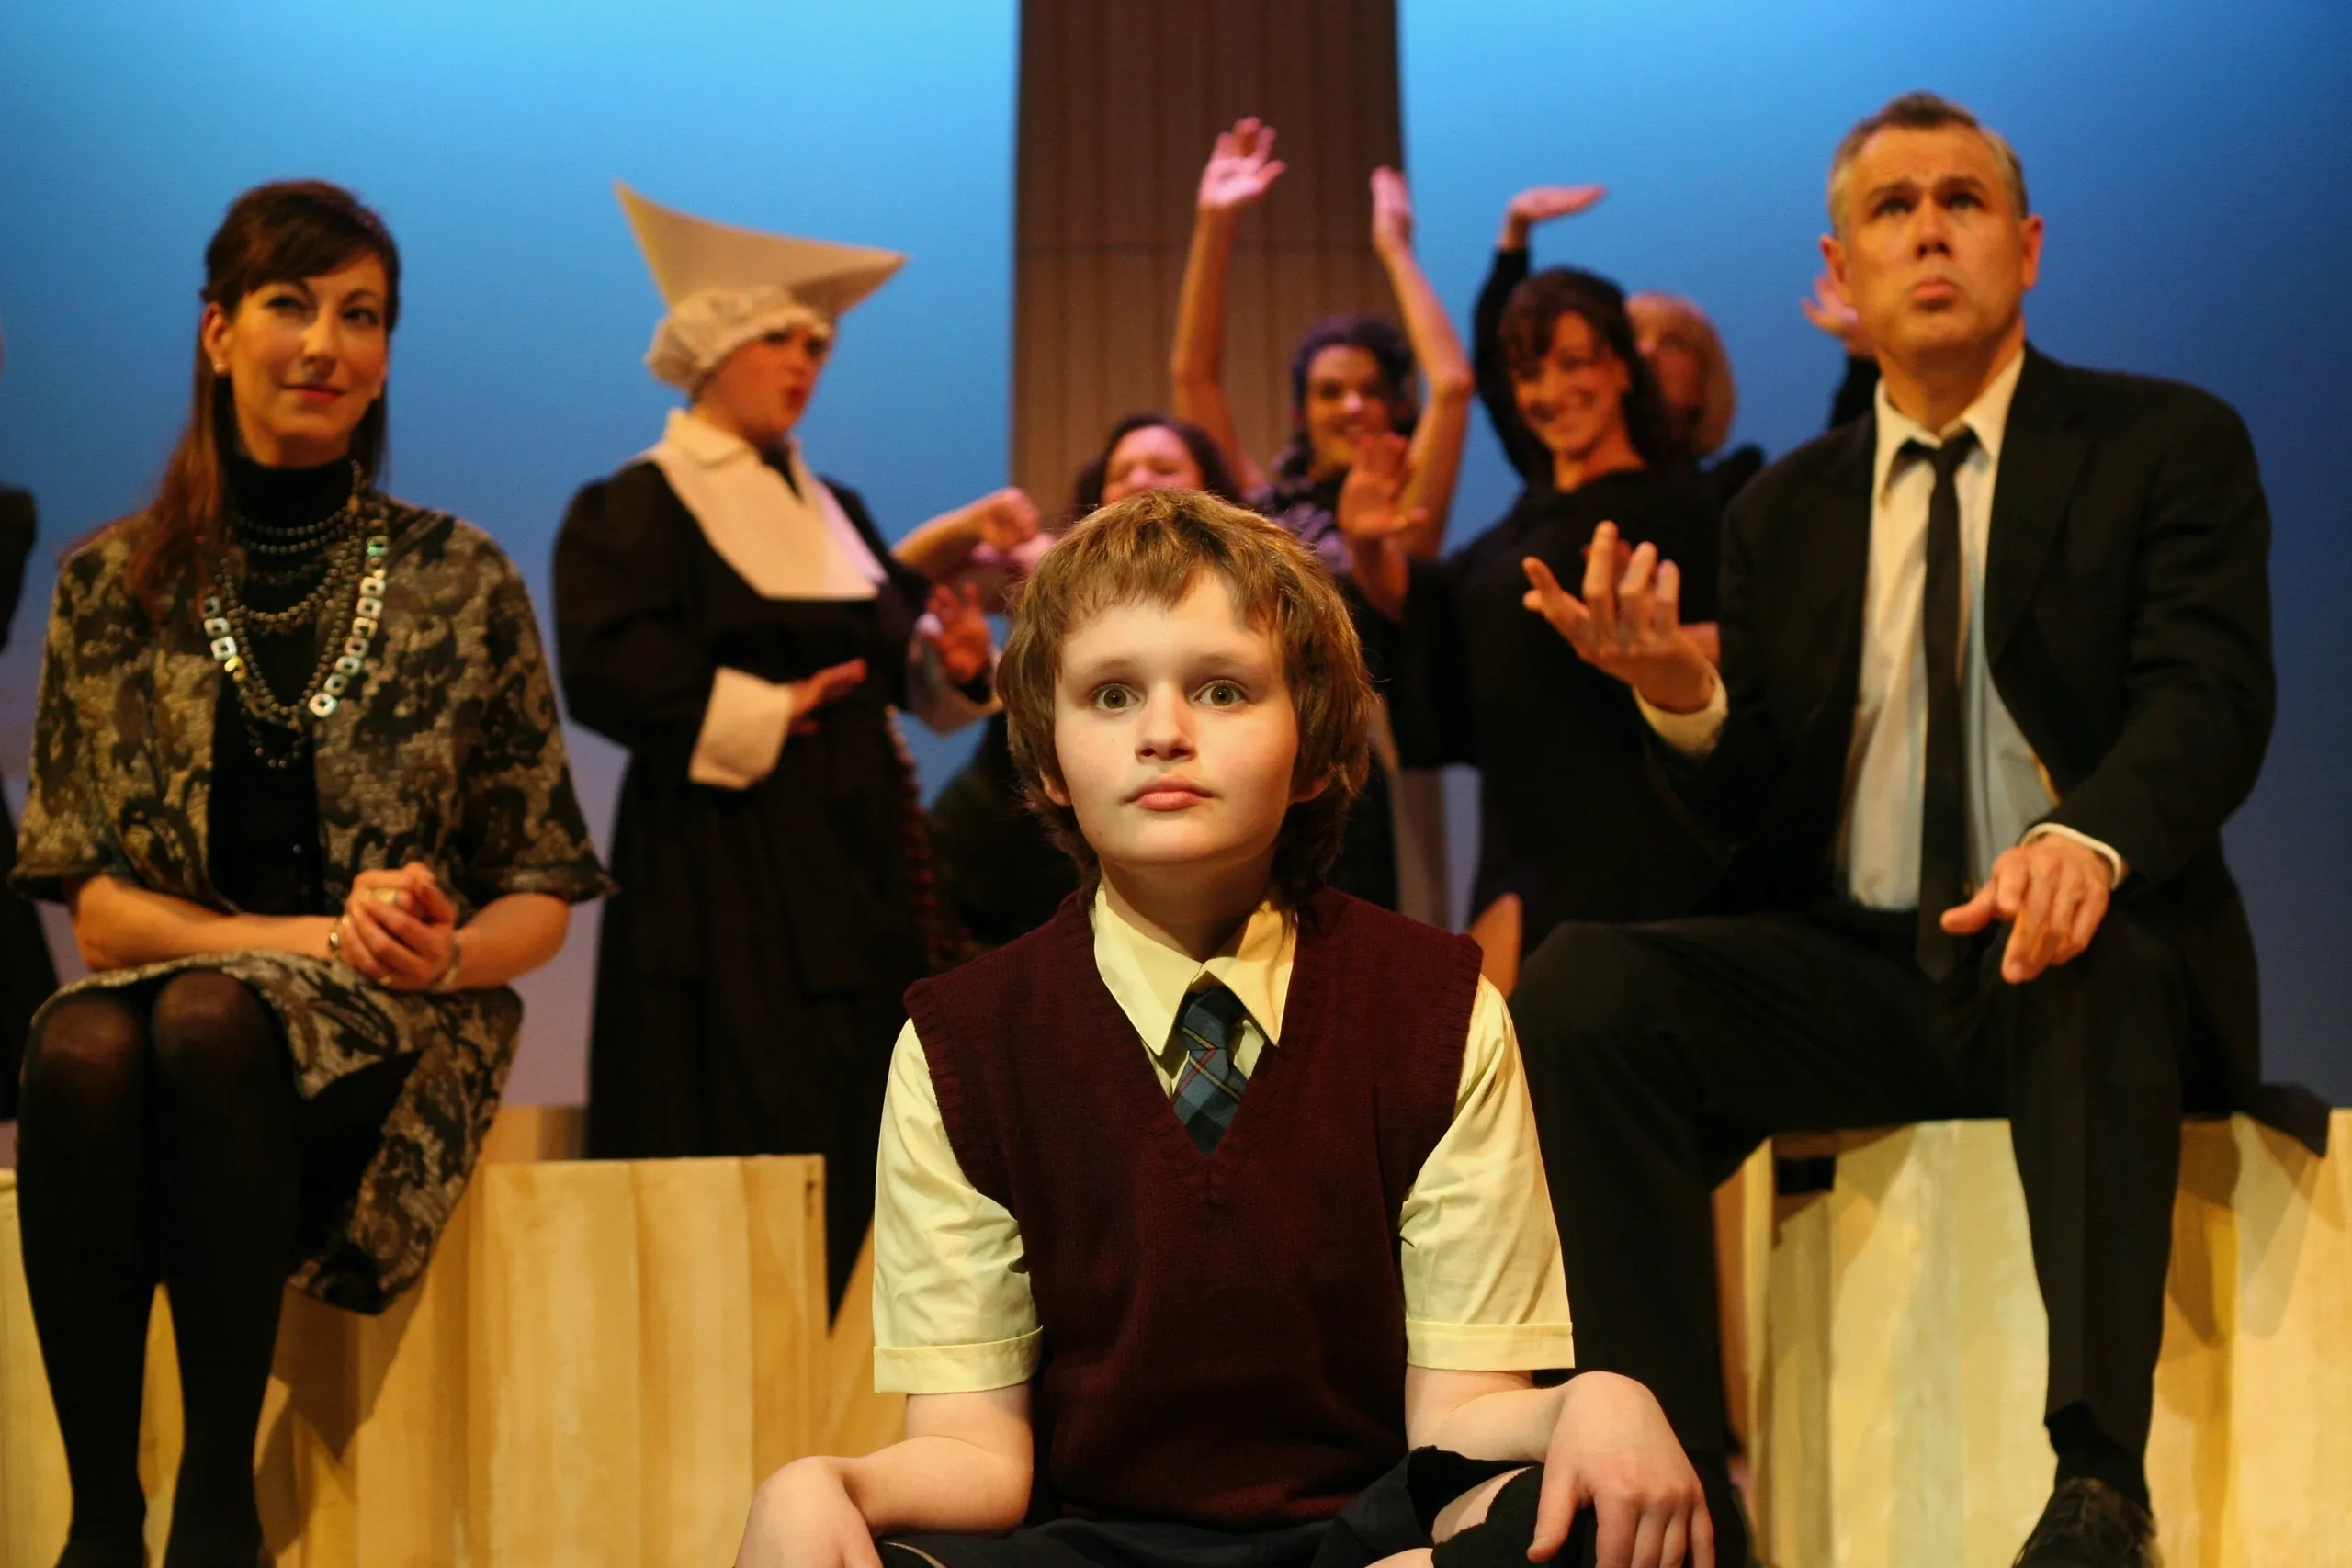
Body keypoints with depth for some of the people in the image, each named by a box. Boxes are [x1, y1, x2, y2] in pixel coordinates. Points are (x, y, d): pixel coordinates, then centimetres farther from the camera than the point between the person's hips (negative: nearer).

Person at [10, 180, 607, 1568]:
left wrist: (447, 953, -14)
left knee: (210, 1022, -35)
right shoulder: (112, 585, 9)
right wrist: (318, 934, -11)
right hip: (172, 985, 1)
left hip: (393, 1041, -1)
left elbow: (545, 891, 9)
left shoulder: (462, 581, 7)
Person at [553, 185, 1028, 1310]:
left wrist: (952, 659, -3)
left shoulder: (832, 512, 19)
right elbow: (609, 670, -17)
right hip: (723, 874, -7)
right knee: (748, 1134, -10)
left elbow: (894, 657, 18)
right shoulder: (636, 510, -3)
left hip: (858, 855, 7)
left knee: (854, 1149, 4)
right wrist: (759, 715, -15)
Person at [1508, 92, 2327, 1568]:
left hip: (2076, 950, -3)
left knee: (2097, 966, -39)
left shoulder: (2171, 446, 6)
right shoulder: (1786, 510, 16)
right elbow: (1762, 809, 12)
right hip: (1847, 973, 4)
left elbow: (2210, 697, -10)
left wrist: (2091, 839, -34)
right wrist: (1682, 696, -13)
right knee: (1583, 984, -23)